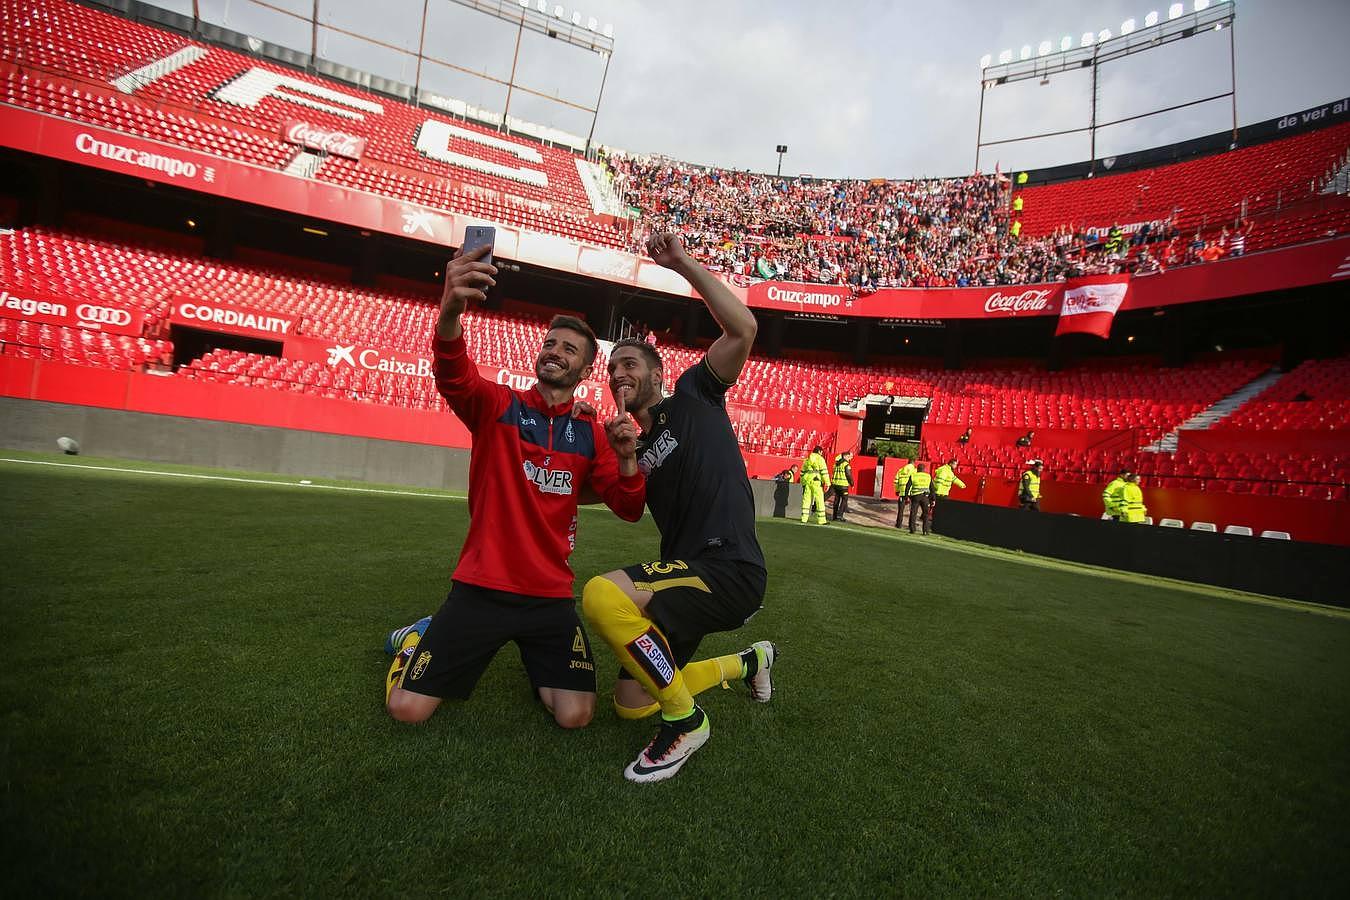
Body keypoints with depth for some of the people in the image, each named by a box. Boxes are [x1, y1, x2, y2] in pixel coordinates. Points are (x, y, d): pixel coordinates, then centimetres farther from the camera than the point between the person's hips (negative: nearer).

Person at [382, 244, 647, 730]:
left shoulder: (591, 433, 5)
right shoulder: (498, 405, -3)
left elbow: (629, 511, 0)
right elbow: (453, 375, -26)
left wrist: (626, 458, -20)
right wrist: (450, 312, -47)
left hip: (551, 596, 2)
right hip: (480, 588, -1)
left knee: (575, 715, -8)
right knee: (407, 709, -4)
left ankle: (536, 660, 25)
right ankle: (425, 634, 30)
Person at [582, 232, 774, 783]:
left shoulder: (692, 397, 3)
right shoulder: (635, 450, 19)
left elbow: (743, 329, -10)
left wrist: (682, 264, -9)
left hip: (730, 569, -8)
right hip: (686, 572, 8)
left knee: (601, 594, -32)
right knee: (631, 705, 14)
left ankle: (686, 721, -10)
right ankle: (750, 661, 32)